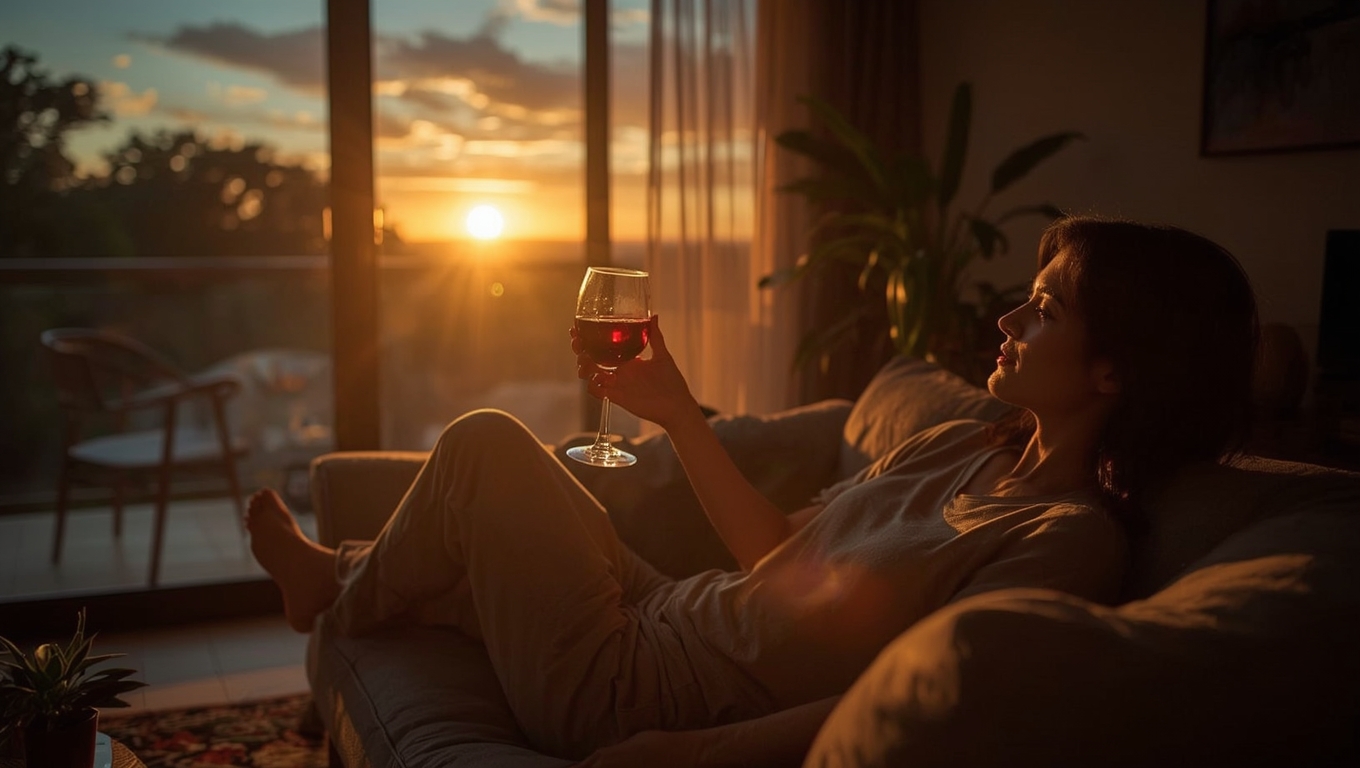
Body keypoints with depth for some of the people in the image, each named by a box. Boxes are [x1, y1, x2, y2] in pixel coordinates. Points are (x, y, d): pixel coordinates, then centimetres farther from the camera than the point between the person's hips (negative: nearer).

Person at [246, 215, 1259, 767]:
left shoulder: (1074, 539, -19)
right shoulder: (961, 447, 6)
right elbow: (781, 553, 9)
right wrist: (679, 416, 8)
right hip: (668, 617, 7)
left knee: (485, 443, 1)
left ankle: (343, 594, 29)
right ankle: (343, 575, 54)